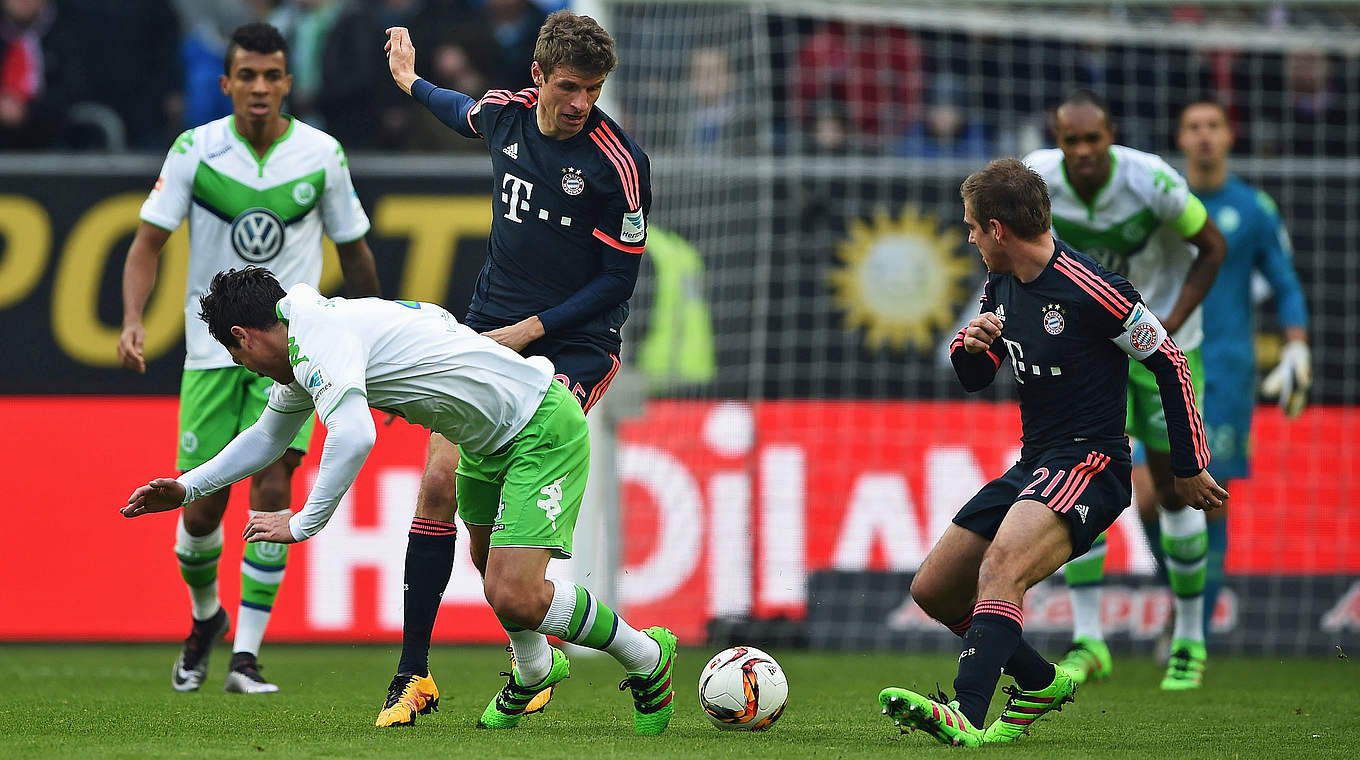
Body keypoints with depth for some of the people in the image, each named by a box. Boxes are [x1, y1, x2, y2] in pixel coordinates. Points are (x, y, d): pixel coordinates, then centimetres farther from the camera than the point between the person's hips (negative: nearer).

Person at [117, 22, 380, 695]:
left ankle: (247, 655, -10)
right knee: (201, 508, 1)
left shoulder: (322, 154, -2)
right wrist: (133, 320, -20)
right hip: (211, 351, 0)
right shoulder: (194, 151, -5)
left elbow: (353, 249, 10)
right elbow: (148, 242, -3)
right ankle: (206, 617, 32)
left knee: (271, 492, -16)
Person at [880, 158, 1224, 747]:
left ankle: (966, 716, -49)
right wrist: (971, 345, -5)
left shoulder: (1090, 290, -16)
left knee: (1001, 566, -34)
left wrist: (1189, 469, -5)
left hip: (1090, 466, -9)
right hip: (1031, 466, 9)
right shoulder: (1000, 285, 9)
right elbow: (973, 378, 20)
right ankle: (1039, 683, 24)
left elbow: (1169, 363, -9)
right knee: (933, 590, 8)